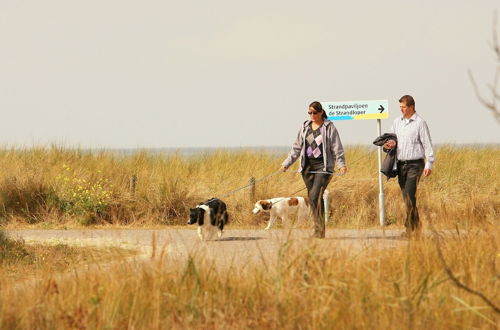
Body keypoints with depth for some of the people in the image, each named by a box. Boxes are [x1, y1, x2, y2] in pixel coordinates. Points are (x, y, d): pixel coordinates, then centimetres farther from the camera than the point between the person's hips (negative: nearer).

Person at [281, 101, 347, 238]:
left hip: (323, 166, -5)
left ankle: (319, 230, -17)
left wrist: (341, 164, -13)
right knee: (313, 199, 4)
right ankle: (320, 231, 9)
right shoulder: (305, 127, 13)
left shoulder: (329, 127, 0)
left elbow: (337, 147, -3)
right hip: (307, 167, 5)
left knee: (315, 196, -18)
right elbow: (297, 147, 18)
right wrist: (287, 163, 15)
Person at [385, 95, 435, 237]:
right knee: (406, 197, 7)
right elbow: (391, 137, 22)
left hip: (415, 164, -6)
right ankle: (416, 226, 14)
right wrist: (390, 144, -3)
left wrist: (429, 164, -11)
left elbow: (427, 144, -6)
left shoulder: (420, 123, -5)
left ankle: (410, 227, -14)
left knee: (409, 195, -16)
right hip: (401, 164, 6)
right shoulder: (397, 121, 12)